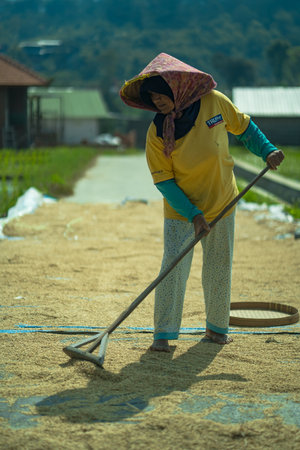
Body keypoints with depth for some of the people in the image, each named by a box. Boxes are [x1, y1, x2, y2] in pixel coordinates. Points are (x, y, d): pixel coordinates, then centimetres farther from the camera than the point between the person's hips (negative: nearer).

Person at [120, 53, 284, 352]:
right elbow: (163, 181, -14)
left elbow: (243, 128, 6)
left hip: (221, 204, 2)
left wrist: (267, 151, -7)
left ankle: (217, 327, 28)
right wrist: (193, 214, -21)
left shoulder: (215, 103, -13)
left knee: (219, 269, 11)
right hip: (180, 210, -2)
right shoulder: (157, 132, -17)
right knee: (173, 267, -12)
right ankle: (164, 333, -2)